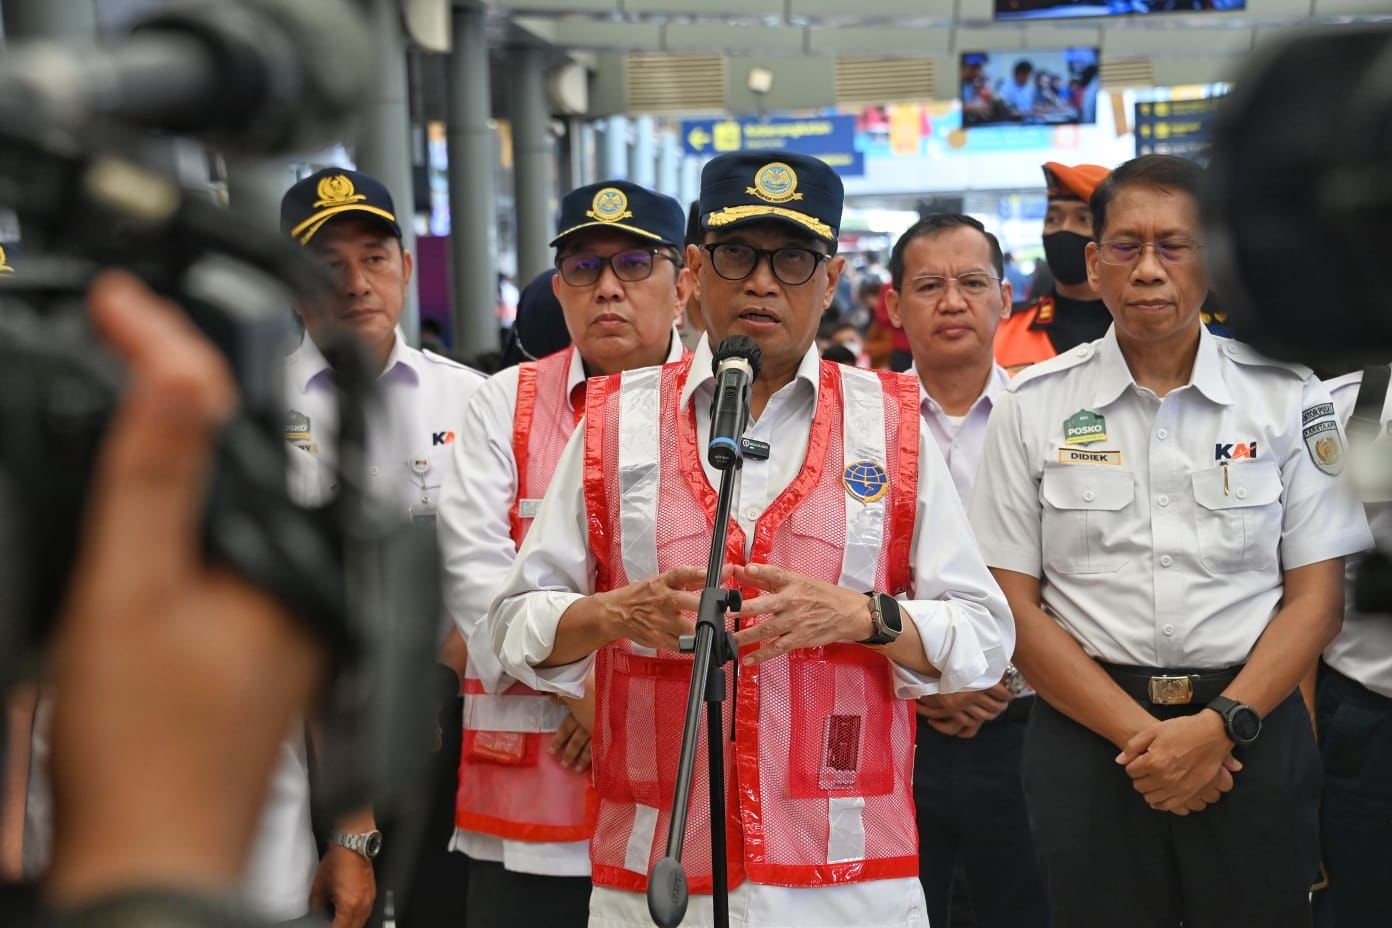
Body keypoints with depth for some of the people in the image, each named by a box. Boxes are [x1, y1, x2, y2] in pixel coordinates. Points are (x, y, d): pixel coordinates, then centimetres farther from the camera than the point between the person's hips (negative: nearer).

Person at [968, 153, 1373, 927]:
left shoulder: (1289, 397, 2)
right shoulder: (1035, 406, 2)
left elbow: (1318, 596, 1)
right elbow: (1016, 602, -1)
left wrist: (1222, 725, -13)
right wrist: (1140, 734, -10)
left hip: (1252, 734, 0)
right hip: (1089, 733, 0)